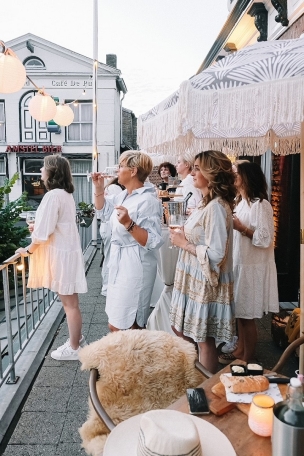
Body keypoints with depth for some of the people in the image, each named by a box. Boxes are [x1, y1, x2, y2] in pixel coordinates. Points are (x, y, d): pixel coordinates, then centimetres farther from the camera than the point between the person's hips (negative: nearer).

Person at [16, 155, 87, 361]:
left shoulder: (53, 195, -19)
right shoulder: (66, 194, 11)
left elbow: (44, 231, -18)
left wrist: (28, 250, -5)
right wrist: (36, 228, 18)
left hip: (61, 254, -10)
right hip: (67, 250, 10)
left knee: (69, 303, 2)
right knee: (70, 301, 19)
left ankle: (74, 348, 15)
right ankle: (77, 340, 32)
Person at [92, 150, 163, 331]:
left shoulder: (147, 201, -20)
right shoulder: (124, 195, 8)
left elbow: (153, 241, -25)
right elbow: (103, 211, 23)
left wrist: (129, 224, -33)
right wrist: (99, 188, 11)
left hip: (135, 265, -10)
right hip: (120, 262, 10)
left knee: (120, 326, -2)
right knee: (117, 321, 21)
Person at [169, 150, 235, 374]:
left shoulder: (216, 207, -21)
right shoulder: (206, 203, 10)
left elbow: (215, 254, -27)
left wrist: (183, 243, -16)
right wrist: (182, 237, 3)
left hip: (206, 283, -10)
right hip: (193, 279, 10)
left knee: (204, 340, 7)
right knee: (181, 331, 20)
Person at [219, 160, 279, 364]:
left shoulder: (261, 204, -16)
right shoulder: (239, 202, 12)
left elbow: (265, 239, -19)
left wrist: (240, 227, -21)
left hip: (252, 267, -9)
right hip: (238, 263, 9)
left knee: (247, 316, 2)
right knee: (239, 311, 17)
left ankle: (248, 359, 17)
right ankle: (240, 350, 32)